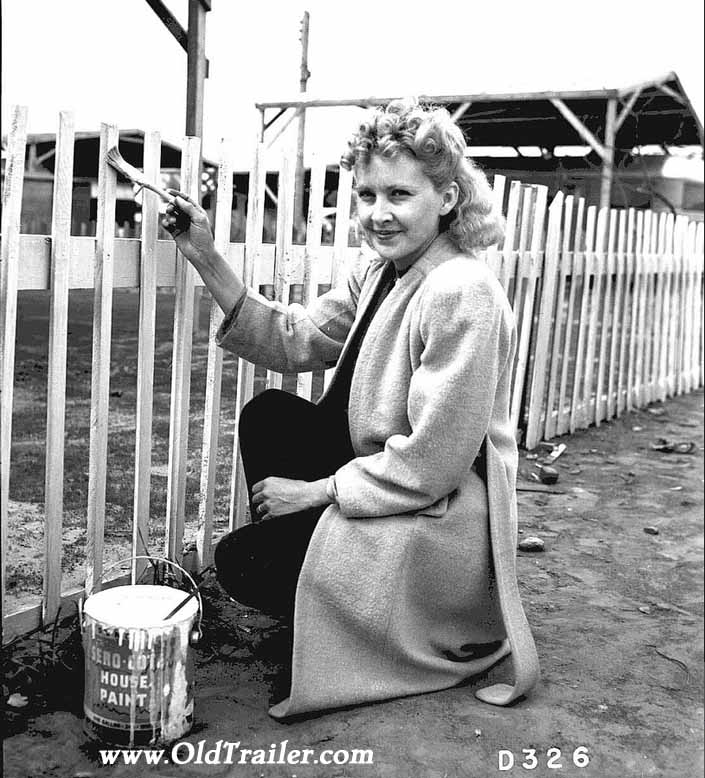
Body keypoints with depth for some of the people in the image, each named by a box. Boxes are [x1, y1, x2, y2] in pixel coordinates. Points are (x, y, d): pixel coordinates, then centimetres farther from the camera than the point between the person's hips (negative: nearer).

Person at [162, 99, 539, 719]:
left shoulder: (463, 295, -24)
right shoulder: (378, 271, 3)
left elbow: (432, 462, -24)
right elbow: (292, 340, 2)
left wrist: (316, 489, -16)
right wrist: (207, 258, -5)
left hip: (444, 522, -8)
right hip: (388, 481, 8)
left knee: (243, 562, -10)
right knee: (267, 416, 6)